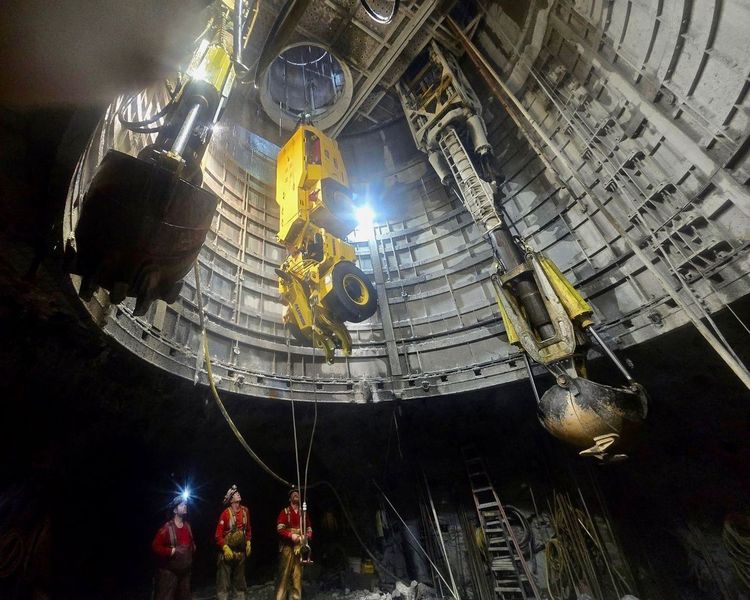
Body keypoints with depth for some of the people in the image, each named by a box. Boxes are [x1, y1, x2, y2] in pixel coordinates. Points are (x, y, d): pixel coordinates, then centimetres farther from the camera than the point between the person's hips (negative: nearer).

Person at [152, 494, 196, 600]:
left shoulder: (187, 526, 5)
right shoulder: (167, 528, -17)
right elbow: (155, 546, -20)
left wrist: (193, 548, 1)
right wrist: (171, 551, -22)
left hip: (185, 571, 7)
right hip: (169, 571, -7)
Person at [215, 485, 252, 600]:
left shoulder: (245, 510, 0)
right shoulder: (226, 513, -16)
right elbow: (218, 534, -16)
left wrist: (248, 543, 7)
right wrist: (225, 548, -21)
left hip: (241, 551, 5)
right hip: (228, 550, -5)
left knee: (239, 580, 18)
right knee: (224, 581, 0)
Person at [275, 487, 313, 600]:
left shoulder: (304, 513, 11)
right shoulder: (284, 512, 2)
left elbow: (309, 529, 11)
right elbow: (279, 529, -7)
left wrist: (307, 536, -10)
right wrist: (291, 535, -20)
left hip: (300, 547, 3)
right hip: (287, 547, -3)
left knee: (298, 574, 7)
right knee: (284, 573, -3)